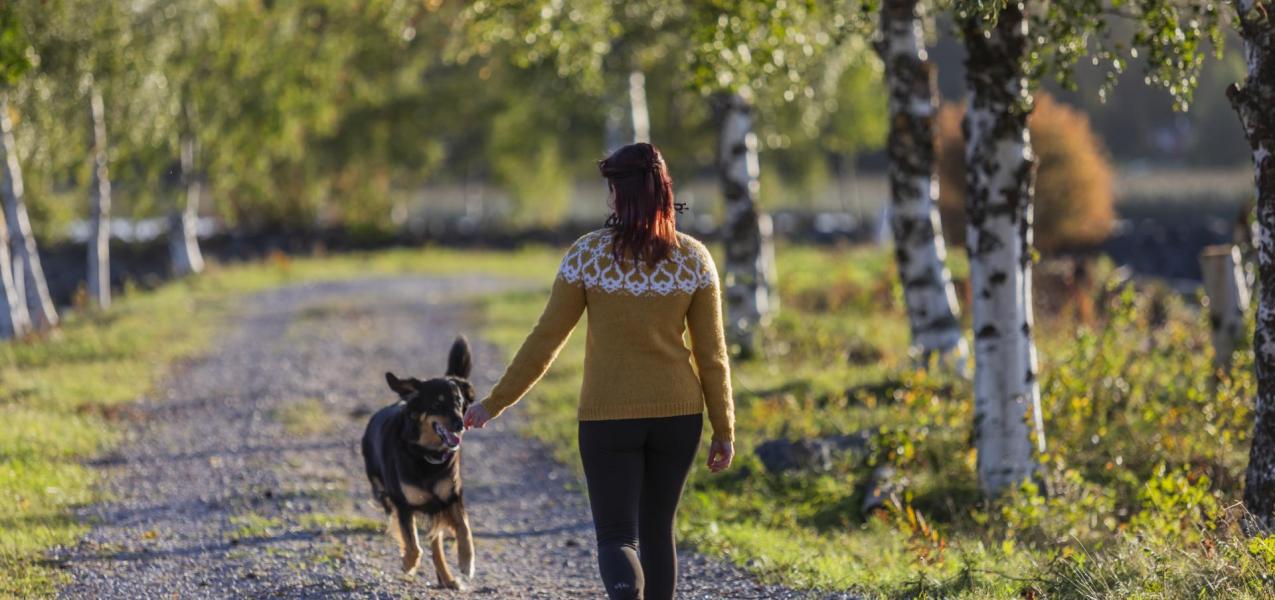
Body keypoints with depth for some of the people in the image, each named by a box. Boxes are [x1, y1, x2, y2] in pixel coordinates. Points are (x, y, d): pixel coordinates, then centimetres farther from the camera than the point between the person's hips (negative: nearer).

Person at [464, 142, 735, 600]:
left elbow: (546, 340, -7)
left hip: (609, 415, -3)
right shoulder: (693, 258, -4)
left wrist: (496, 403, 3)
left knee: (616, 539, 0)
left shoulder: (587, 254, -10)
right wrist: (724, 430, 6)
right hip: (676, 413, 3)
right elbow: (711, 353, -2)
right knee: (656, 528, 19)